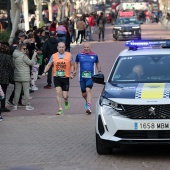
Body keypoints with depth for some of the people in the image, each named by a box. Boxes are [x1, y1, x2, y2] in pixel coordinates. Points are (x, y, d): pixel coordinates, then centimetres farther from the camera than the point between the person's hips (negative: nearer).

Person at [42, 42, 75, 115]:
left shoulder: (69, 55, 4)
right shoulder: (54, 56, 6)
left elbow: (72, 65, 13)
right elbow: (49, 65, 11)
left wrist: (71, 73, -2)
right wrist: (45, 72, -4)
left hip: (65, 77, -1)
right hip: (56, 77, 1)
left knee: (65, 96, 0)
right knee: (58, 92, -13)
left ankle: (66, 102, 38)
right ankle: (60, 109, -7)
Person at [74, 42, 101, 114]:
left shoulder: (94, 55, 5)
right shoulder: (79, 55, 5)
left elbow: (97, 63, 21)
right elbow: (76, 62, 20)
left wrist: (99, 71, 11)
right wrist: (75, 70, 7)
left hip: (90, 76, -2)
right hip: (82, 77, 2)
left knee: (88, 90, -22)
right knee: (84, 94, 10)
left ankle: (88, 107, -28)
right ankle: (88, 101, 43)